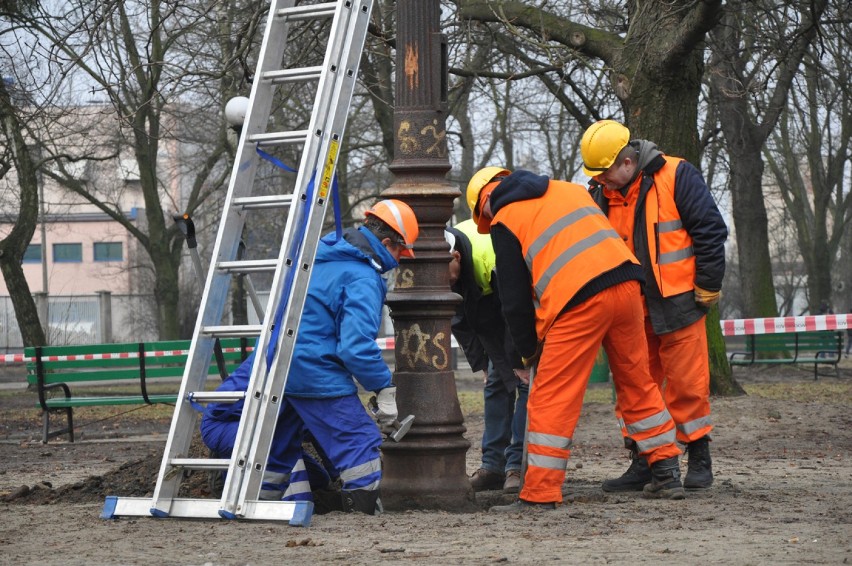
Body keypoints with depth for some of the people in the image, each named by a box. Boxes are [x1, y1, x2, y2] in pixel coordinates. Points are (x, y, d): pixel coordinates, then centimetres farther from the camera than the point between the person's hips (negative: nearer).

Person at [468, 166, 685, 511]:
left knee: (551, 398, 0)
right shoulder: (569, 189, 26)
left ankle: (540, 493, -3)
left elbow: (514, 296, 10)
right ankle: (666, 475, 24)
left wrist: (528, 350, 23)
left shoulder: (504, 222, 10)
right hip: (626, 286, 6)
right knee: (638, 383, 19)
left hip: (580, 301, -6)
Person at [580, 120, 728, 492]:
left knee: (687, 384, -1)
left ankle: (699, 459, 12)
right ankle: (641, 462, 13)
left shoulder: (676, 177, -9)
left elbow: (710, 230, -7)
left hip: (677, 304, -5)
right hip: (631, 310, 5)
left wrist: (707, 288, -7)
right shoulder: (603, 195, 6)